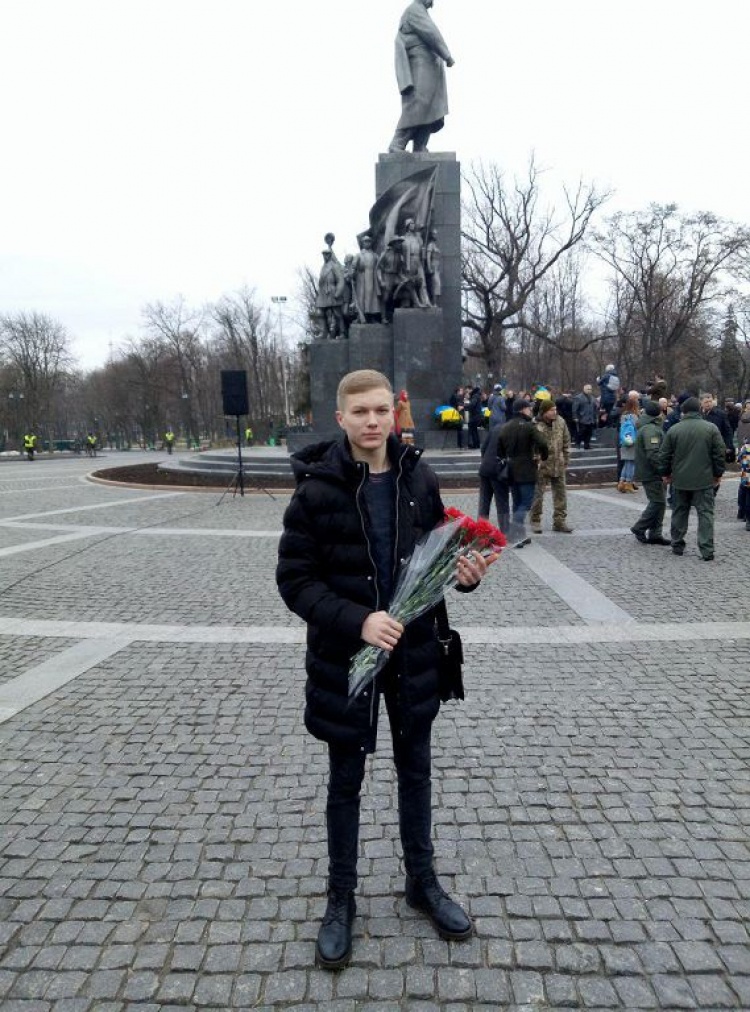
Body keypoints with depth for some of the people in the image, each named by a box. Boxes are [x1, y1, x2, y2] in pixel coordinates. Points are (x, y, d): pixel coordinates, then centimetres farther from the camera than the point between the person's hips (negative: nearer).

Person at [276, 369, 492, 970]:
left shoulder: (419, 480, -5)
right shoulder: (317, 490, -14)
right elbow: (294, 579, -13)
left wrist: (465, 572, -15)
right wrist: (356, 620, -26)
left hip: (413, 650, 3)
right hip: (345, 655, -3)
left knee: (415, 768, 19)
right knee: (346, 780, 14)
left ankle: (423, 881, 42)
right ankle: (342, 898, 35)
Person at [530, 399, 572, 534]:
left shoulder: (560, 422, 1)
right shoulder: (535, 425, -15)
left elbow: (566, 441, 10)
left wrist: (566, 459, 8)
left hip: (558, 465, 5)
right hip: (541, 465, -5)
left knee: (560, 493, 9)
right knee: (538, 494, 3)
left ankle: (559, 521, 19)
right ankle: (535, 521, 16)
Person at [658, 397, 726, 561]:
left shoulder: (674, 430, -3)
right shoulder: (711, 428, -4)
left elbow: (664, 455, 1)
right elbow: (720, 453, -2)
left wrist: (665, 473, 14)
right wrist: (718, 474, 9)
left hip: (680, 480, 1)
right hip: (704, 480, -1)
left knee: (679, 513, 14)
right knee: (705, 514, 2)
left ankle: (677, 546, 21)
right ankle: (707, 551, -2)